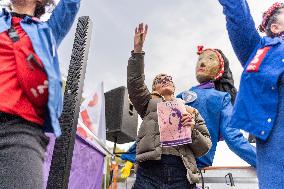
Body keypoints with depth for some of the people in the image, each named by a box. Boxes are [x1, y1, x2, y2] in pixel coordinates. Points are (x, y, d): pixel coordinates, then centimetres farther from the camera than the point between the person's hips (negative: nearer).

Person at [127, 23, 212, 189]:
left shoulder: (191, 111, 23)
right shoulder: (150, 103, 22)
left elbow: (205, 147, 17)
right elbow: (135, 84, 4)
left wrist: (192, 130, -3)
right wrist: (138, 49, -3)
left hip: (181, 175, 1)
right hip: (149, 171, -1)